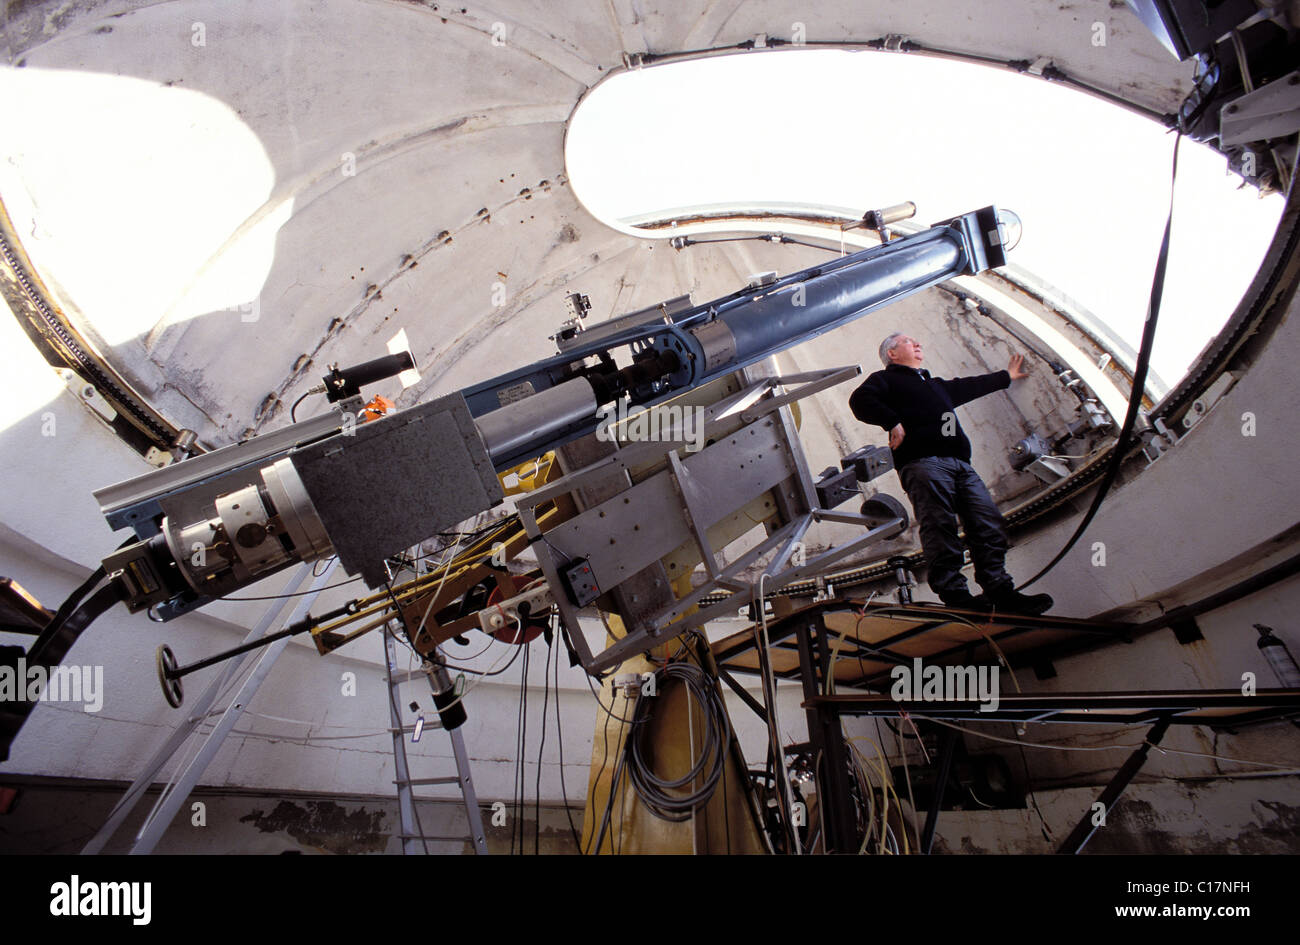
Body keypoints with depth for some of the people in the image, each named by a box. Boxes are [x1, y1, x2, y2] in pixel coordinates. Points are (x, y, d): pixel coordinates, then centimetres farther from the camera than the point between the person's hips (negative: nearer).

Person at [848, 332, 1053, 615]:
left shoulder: (937, 385, 40)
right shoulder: (886, 379, 15)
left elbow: (971, 386, 54)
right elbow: (860, 401, -3)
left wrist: (1006, 376, 66)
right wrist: (893, 423, -11)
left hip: (960, 464, 8)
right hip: (923, 462, -8)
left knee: (990, 526, -5)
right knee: (941, 530, -17)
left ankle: (1000, 592, -5)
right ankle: (956, 597, -20)